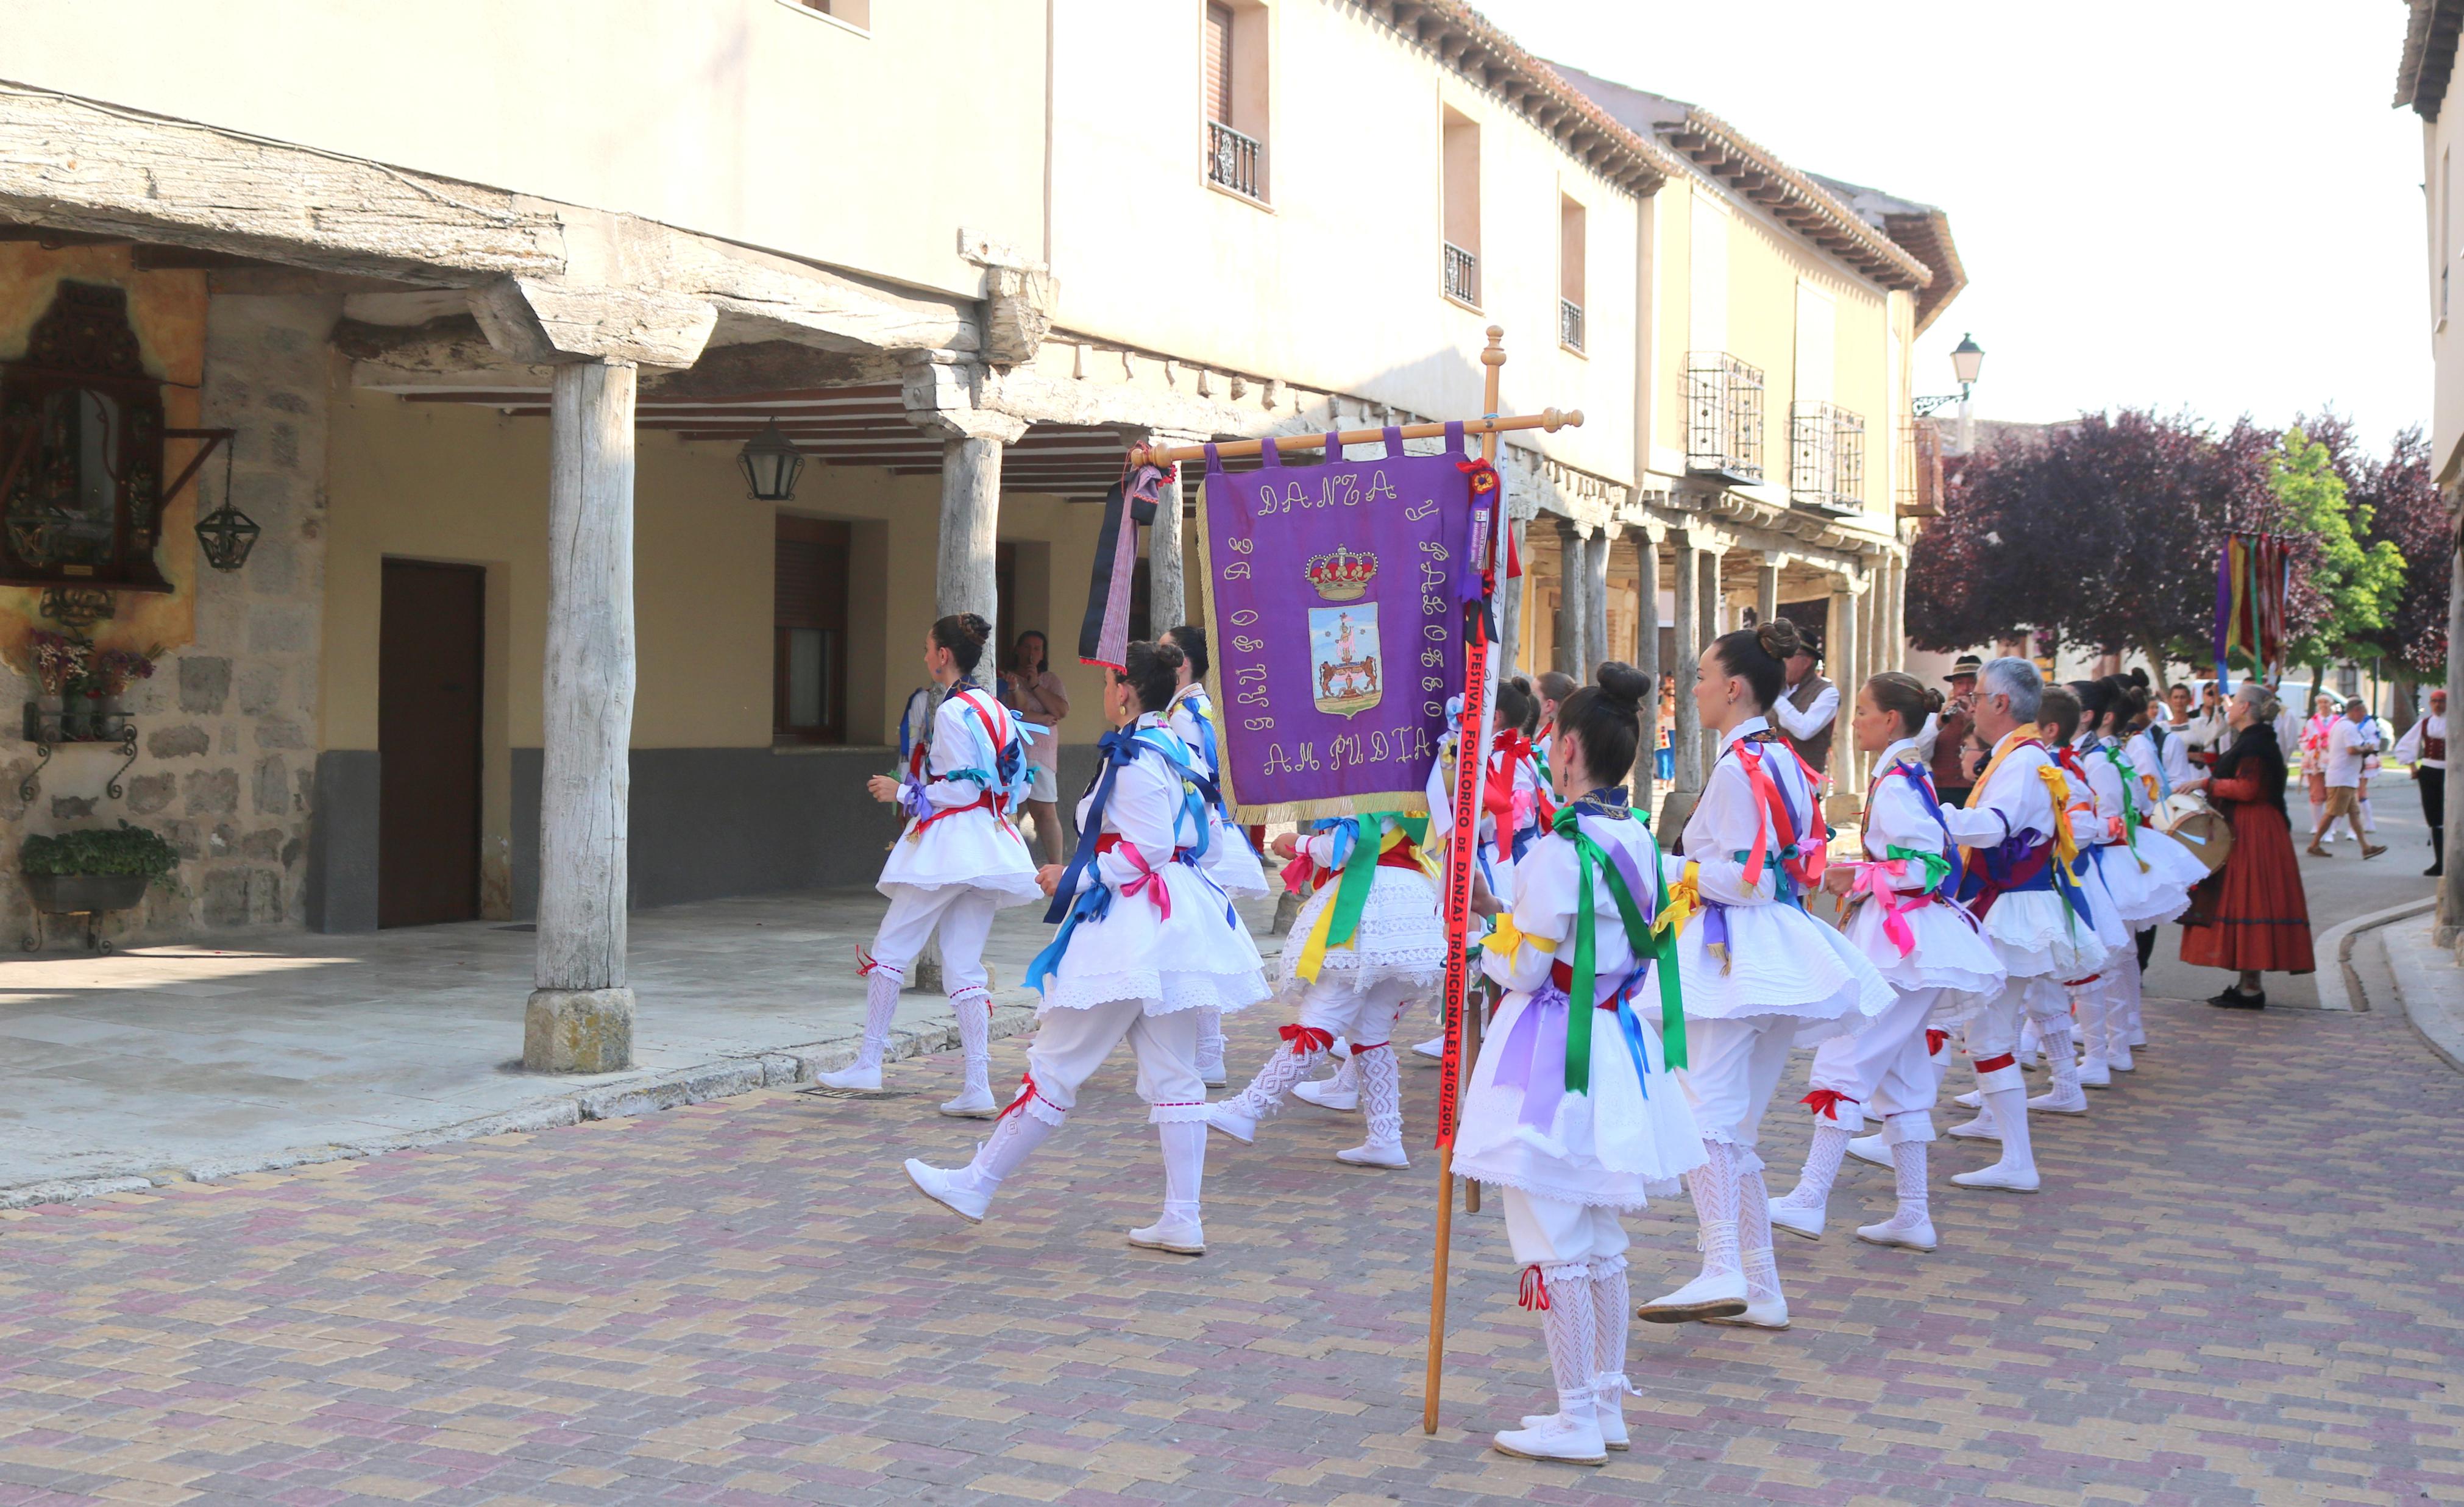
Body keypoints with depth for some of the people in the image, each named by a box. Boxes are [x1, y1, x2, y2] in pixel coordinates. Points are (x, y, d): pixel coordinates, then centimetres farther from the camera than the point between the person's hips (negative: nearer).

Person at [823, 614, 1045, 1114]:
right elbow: (1021, 785, 14)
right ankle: (978, 1086, -1)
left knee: (889, 950, 4)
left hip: (949, 843, -8)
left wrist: (902, 792, -7)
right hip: (990, 844, 8)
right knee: (964, 966, 6)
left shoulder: (951, 712, -12)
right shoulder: (996, 709, 12)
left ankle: (868, 1062, 9)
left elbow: (961, 789, -16)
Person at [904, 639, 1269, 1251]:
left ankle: (975, 1185, 9)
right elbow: (1208, 832, 18)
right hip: (1178, 923, 9)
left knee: (1056, 1064, -1)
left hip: (1129, 929, -9)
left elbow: (1149, 849, -19)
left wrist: (1073, 880, -11)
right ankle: (1182, 1221, 8)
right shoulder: (1180, 749, 13)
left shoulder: (1134, 757, -14)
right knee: (1174, 1075, 7)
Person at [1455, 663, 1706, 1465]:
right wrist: (1506, 912, 12)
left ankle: (1578, 1421, 5)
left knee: (1552, 1244, -1)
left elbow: (1526, 970, -17)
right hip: (1616, 1045, 9)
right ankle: (1606, 1404, 26)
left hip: (1553, 1055, -9)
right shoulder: (1638, 840, 6)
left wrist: (1485, 946, 4)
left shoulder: (1561, 849, -20)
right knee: (1601, 1240, 17)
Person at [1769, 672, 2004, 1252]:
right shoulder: (1906, 775, 15)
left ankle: (1810, 1199, -12)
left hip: (1900, 941, -10)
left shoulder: (1898, 781, -14)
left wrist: (1857, 878, -15)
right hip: (1907, 937, 10)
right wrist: (1853, 874, 13)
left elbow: (1930, 865, -21)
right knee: (1900, 1074, 11)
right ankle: (1912, 1215, 14)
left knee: (1846, 1058, -11)